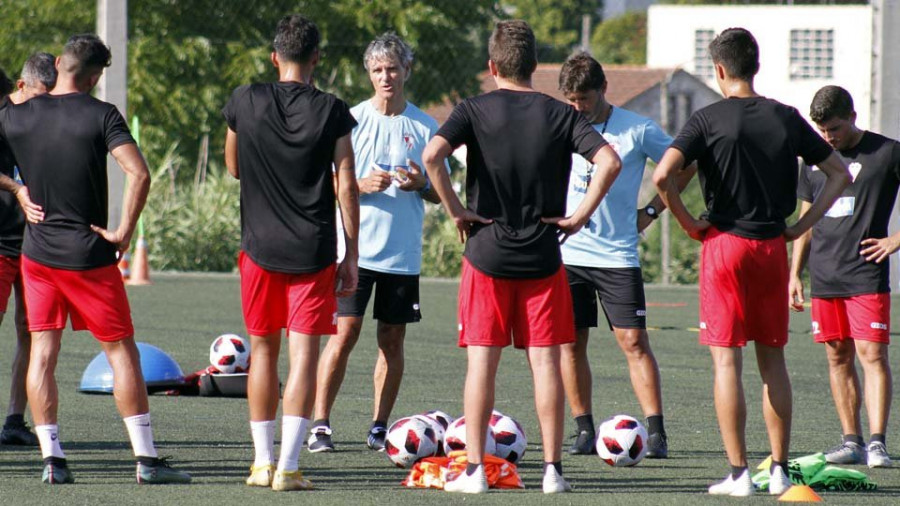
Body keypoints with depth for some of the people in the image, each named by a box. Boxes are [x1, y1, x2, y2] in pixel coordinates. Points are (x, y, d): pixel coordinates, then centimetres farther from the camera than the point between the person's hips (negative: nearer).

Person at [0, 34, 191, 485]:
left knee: (42, 354, 7)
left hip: (36, 253, 3)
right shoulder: (101, 115, -9)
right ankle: (146, 459, 2)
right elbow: (139, 174, -19)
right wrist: (123, 232, -11)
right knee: (122, 352, 4)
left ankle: (52, 458, 0)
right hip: (89, 256, -3)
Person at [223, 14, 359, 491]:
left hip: (260, 248, 2)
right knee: (304, 350, -2)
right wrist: (352, 256, 1)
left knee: (264, 349, 14)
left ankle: (262, 461, 16)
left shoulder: (244, 102, -1)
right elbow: (347, 188, -5)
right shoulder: (331, 111, -5)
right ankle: (288, 466, -9)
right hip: (314, 252, -2)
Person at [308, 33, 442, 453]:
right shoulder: (351, 120, 2)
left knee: (392, 339, 5)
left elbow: (440, 193, 12)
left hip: (403, 253, 2)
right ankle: (320, 425, -6)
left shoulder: (424, 127, 6)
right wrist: (361, 186, -14)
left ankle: (379, 429, 12)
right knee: (345, 332, -9)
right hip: (356, 247, -2)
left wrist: (420, 185, -10)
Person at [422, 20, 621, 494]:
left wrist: (456, 210, -9)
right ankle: (552, 469, 4)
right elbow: (609, 161, -11)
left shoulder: (474, 110, -3)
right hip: (543, 257, 1)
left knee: (482, 361, 2)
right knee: (545, 362, 5)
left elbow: (432, 155, -19)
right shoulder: (560, 114, 1)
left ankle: (475, 469, 0)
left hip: (486, 254, -1)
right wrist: (581, 214, -4)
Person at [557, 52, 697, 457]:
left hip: (617, 256, -3)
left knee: (633, 340, -8)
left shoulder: (637, 130, -3)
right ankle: (584, 431, 12)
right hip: (567, 253, 3)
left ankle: (656, 432, -9)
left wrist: (651, 211, 3)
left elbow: (685, 165, 8)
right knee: (571, 343, 3)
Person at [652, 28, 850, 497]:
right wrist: (801, 225, 9)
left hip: (724, 244, -4)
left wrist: (687, 223, -7)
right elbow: (840, 173, 11)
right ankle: (779, 470, 11)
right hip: (773, 247, 4)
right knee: (772, 359, 11)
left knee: (726, 360, -1)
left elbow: (662, 175, -19)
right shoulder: (787, 119, 5)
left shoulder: (709, 119, -7)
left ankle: (738, 473, -5)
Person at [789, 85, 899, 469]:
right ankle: (852, 441, 11)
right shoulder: (815, 159, 13)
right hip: (825, 278, 5)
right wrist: (795, 273, 15)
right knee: (838, 357, 6)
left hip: (867, 276, -5)